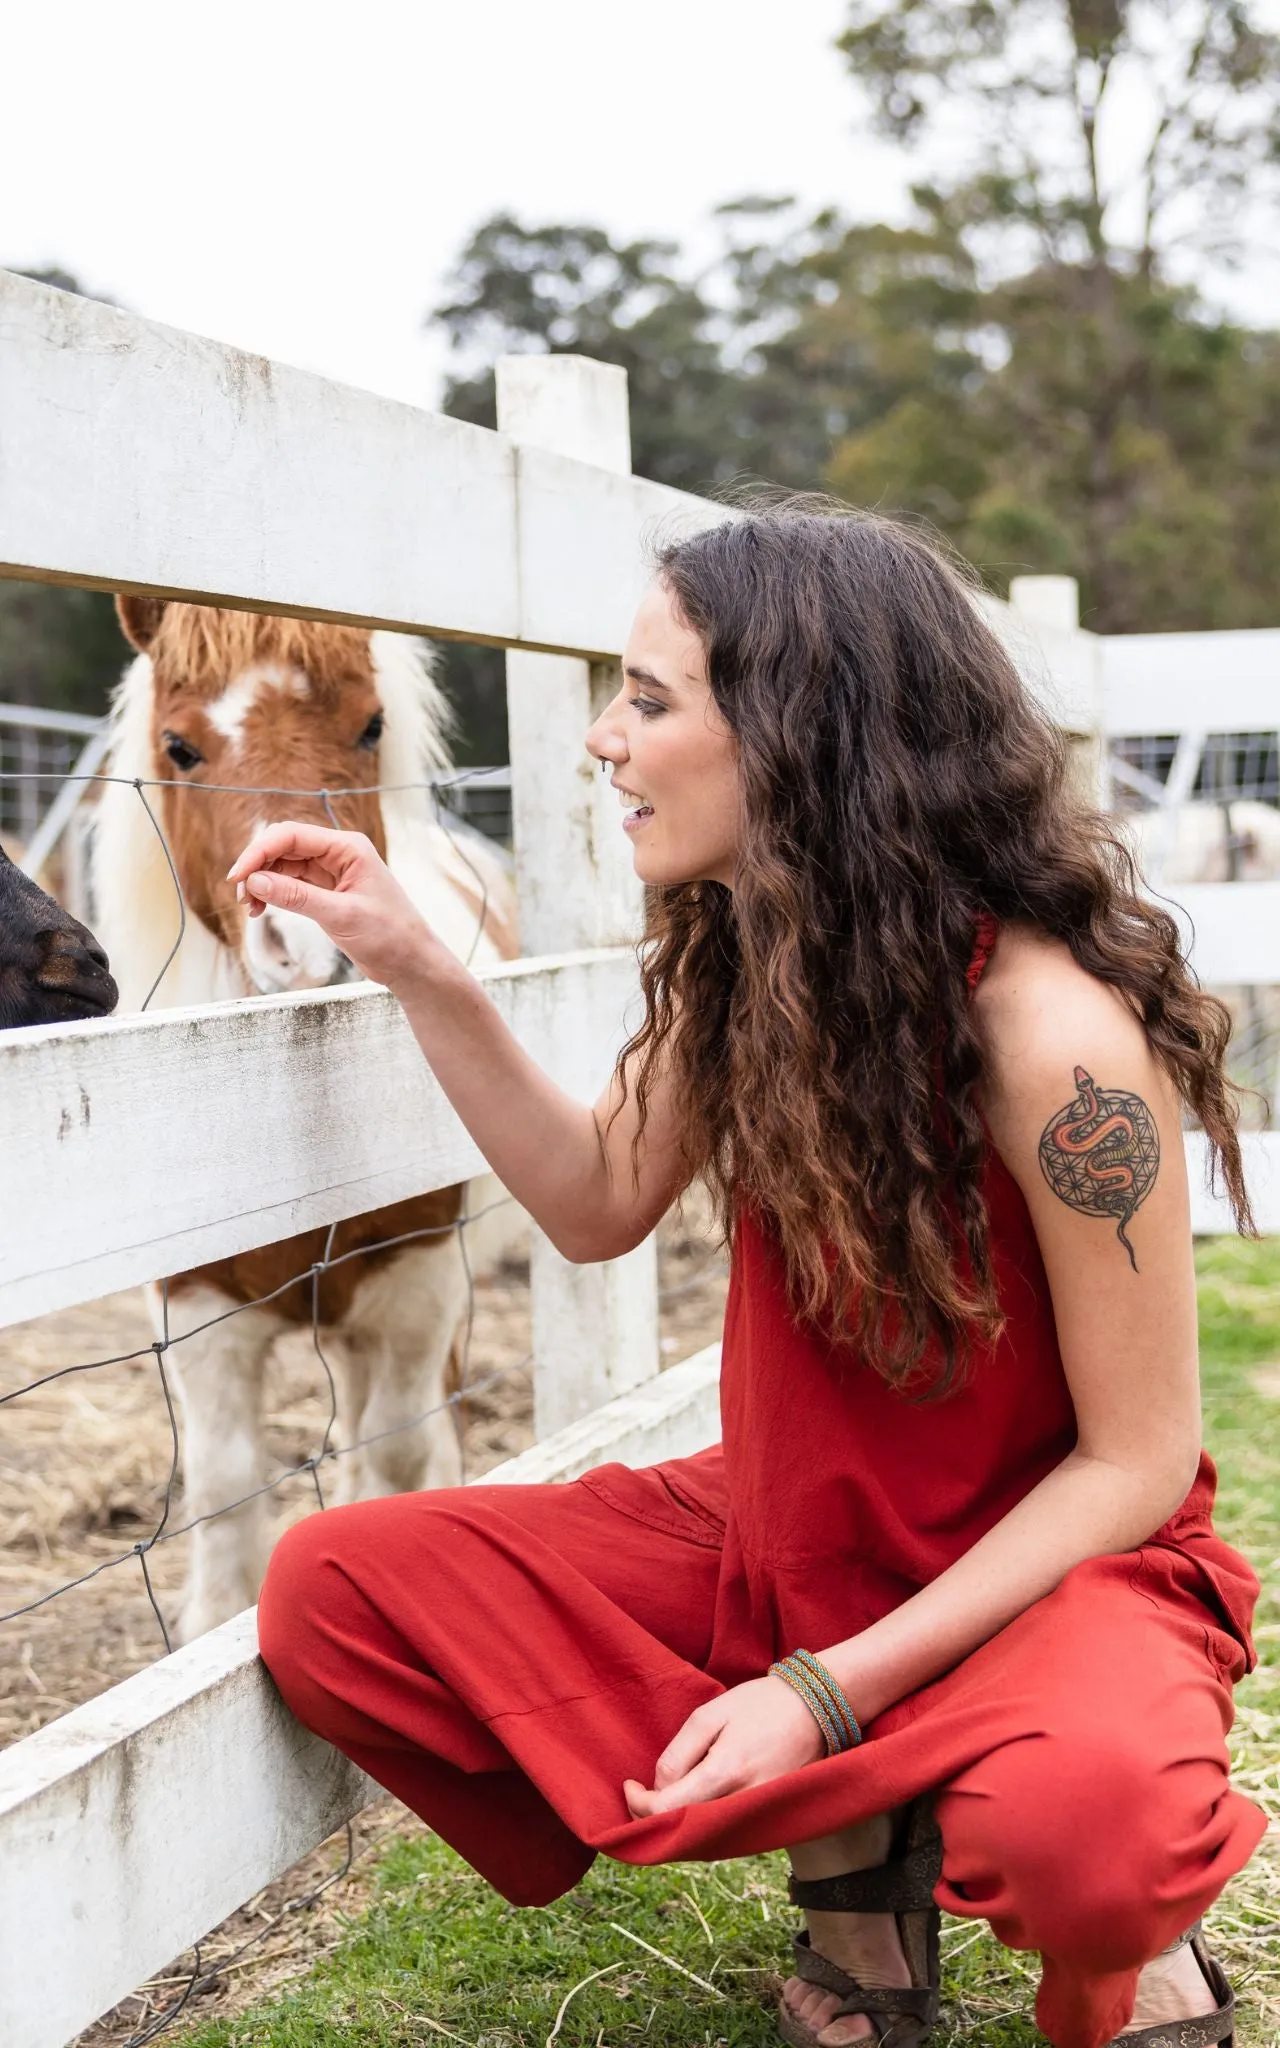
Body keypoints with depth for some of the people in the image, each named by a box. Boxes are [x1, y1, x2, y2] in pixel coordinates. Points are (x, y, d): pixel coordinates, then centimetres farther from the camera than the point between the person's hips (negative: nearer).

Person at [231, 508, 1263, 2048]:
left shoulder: (1052, 1035, -26)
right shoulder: (734, 956, -5)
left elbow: (1137, 1462, -18)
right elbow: (601, 1203, 10)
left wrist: (834, 1689, -25)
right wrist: (414, 970, -2)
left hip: (1049, 1563, -7)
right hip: (782, 1537, 7)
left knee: (1088, 1815, -41)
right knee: (333, 1595, -8)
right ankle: (851, 1865, 2)